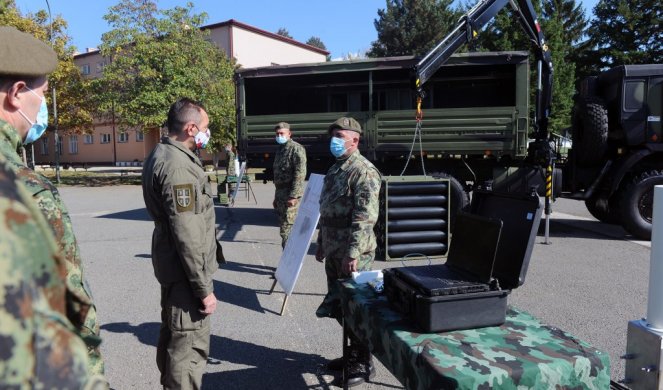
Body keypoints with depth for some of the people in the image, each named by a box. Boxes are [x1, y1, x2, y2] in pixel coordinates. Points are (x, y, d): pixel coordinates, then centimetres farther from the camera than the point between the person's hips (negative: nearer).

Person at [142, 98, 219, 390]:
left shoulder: (163, 155, 9)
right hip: (184, 270, -11)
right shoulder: (178, 166, -23)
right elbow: (187, 235, -26)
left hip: (170, 265, 11)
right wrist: (204, 288, -21)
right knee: (190, 345, 0)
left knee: (172, 334, 23)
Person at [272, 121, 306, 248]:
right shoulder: (280, 149, 18)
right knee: (284, 229, 14)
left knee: (287, 230, -10)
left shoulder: (296, 149, -9)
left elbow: (300, 174, -18)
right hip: (280, 195, 9)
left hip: (290, 196, -9)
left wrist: (293, 196, -23)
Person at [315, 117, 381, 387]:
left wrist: (353, 254, -26)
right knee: (339, 305, 17)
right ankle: (352, 352, 34)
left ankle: (364, 364, 18)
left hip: (352, 254, -9)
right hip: (334, 252, 9)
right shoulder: (335, 169, 13)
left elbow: (365, 218, -23)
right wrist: (321, 244, 20)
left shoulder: (364, 171, -15)